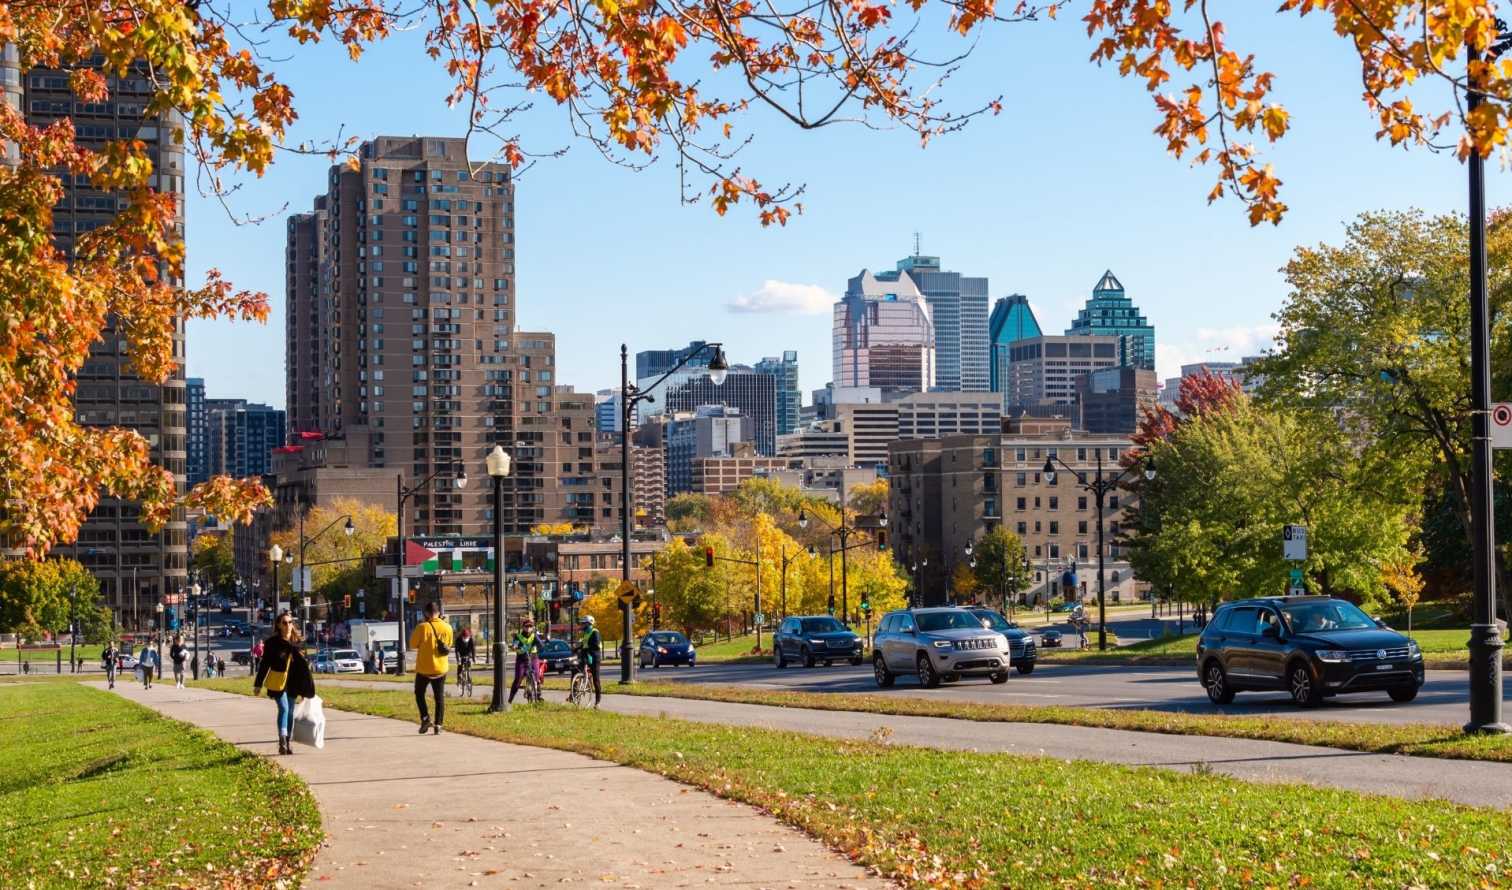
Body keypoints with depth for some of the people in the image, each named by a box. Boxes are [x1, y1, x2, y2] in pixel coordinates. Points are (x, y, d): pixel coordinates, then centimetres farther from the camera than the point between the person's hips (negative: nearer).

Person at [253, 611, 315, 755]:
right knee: (284, 709, -18)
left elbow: (302, 664, 13)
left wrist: (306, 688, 14)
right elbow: (265, 664, 0)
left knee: (290, 712, 9)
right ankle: (282, 740, -23)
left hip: (292, 682, 4)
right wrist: (258, 684, 0)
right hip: (277, 681, -4)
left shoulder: (296, 642, 7)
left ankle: (288, 743, 17)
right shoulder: (272, 642, -5)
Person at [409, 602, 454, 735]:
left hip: (424, 668, -3)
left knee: (419, 694, 16)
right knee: (440, 697, 9)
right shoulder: (447, 628, -2)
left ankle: (425, 718, -1)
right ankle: (438, 725, 5)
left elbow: (413, 644, -7)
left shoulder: (422, 627, -15)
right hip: (441, 669, 3)